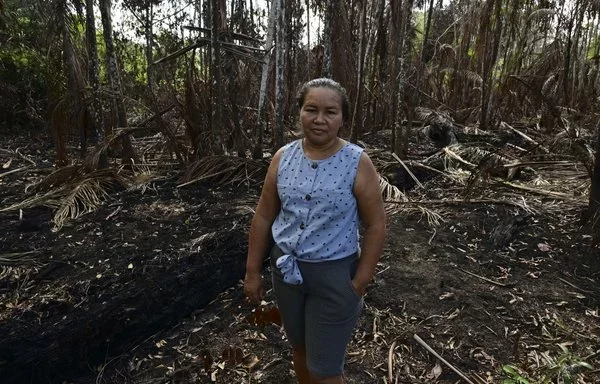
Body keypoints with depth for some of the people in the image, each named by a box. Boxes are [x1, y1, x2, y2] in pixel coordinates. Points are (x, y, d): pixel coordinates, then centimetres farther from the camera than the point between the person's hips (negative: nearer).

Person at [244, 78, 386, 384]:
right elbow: (263, 217, 2)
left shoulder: (358, 163, -14)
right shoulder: (283, 158, -4)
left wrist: (360, 283, -11)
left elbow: (375, 225, -10)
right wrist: (253, 271, 4)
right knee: (299, 347, 24)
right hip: (286, 269, 4)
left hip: (334, 274, -4)